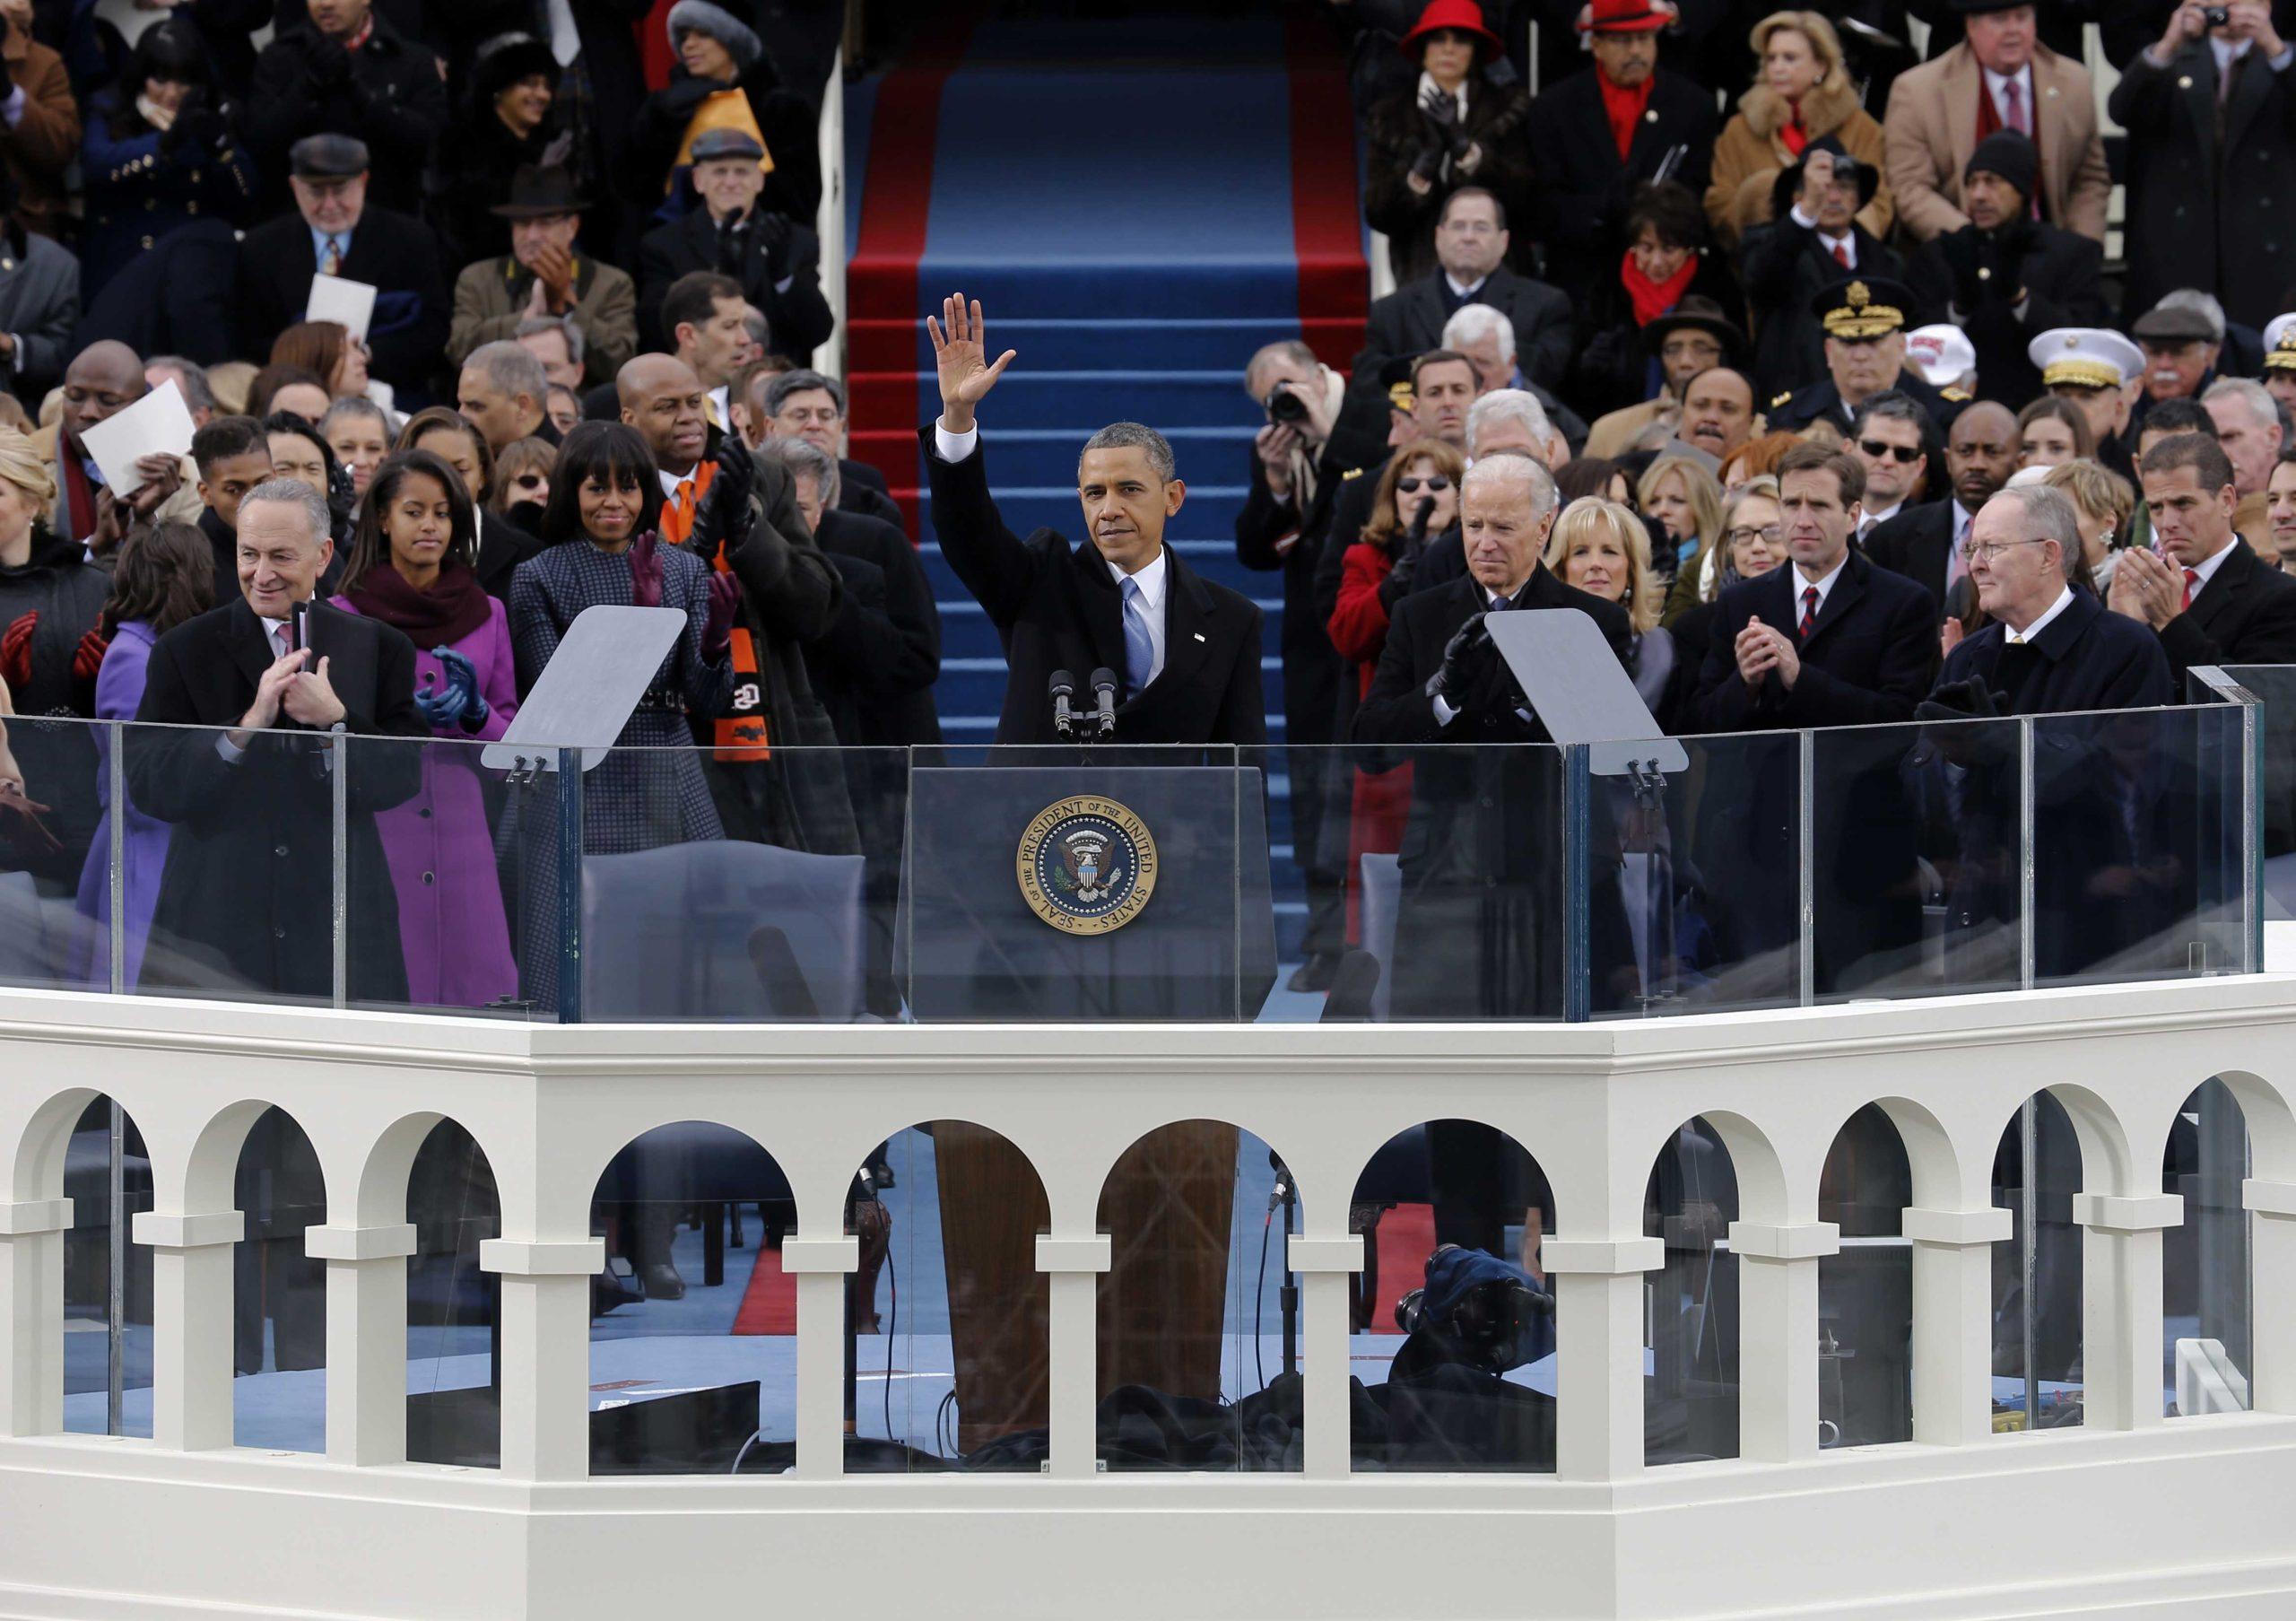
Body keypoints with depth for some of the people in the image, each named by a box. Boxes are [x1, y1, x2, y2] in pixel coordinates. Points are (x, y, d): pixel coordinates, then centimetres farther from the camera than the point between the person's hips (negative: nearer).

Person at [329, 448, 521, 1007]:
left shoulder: (486, 615, 12)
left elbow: (512, 739, 12)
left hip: (460, 825, 3)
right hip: (374, 830, -3)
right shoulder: (344, 614, 3)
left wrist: (473, 713, -9)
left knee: (473, 988, -4)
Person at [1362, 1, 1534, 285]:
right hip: (1421, 272, 0)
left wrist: (1464, 147, -15)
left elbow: (1523, 197, -5)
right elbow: (1377, 213, 5)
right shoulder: (1391, 115, 10)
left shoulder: (1506, 106, 7)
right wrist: (1417, 175, -14)